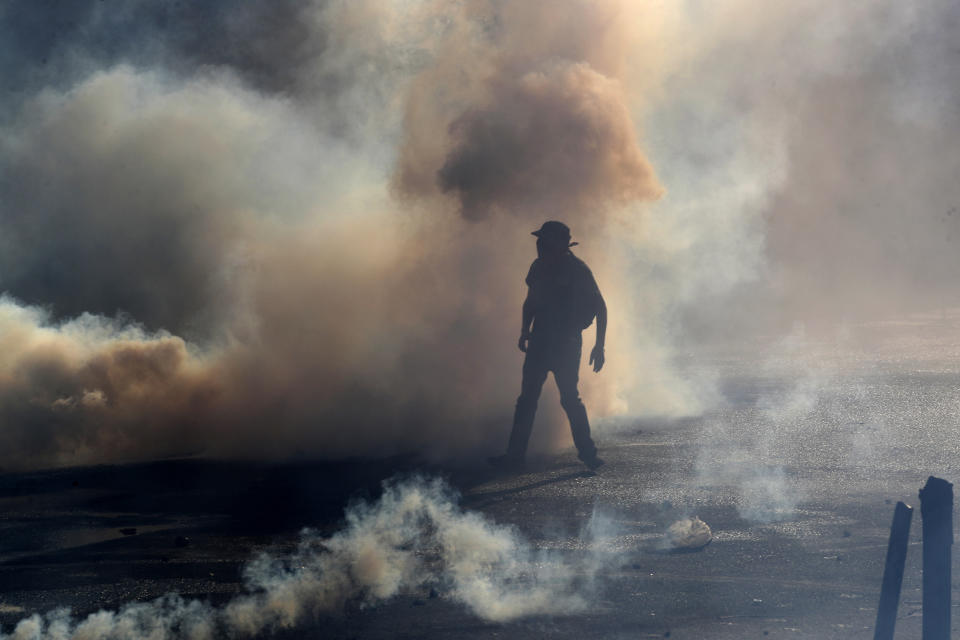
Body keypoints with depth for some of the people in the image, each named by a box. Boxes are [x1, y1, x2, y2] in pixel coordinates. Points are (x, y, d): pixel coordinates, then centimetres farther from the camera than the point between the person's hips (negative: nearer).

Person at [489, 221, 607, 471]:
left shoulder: (577, 270, -10)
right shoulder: (539, 267, 6)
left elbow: (600, 308, -5)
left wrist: (599, 347, -8)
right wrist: (525, 331, 7)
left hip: (567, 344, -5)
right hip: (540, 342, 5)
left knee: (569, 398, -8)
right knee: (527, 398, 2)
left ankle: (587, 452, 5)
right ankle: (515, 454, 4)